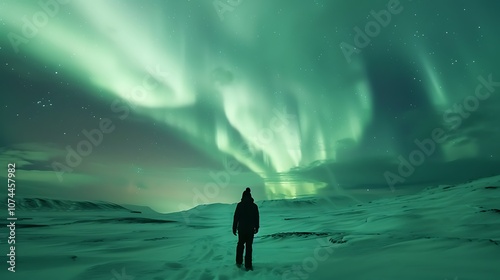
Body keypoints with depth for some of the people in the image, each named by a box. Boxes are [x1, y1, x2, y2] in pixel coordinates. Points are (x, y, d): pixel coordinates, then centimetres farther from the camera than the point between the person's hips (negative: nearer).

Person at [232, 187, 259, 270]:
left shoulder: (240, 205, -10)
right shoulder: (254, 206, -4)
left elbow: (236, 217, -9)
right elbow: (256, 218, 2)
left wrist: (234, 228, 1)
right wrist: (256, 228, 16)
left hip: (241, 228, -1)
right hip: (250, 229, 1)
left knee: (240, 244, 20)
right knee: (249, 247, 10)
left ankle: (239, 262, 26)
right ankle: (248, 266, 12)